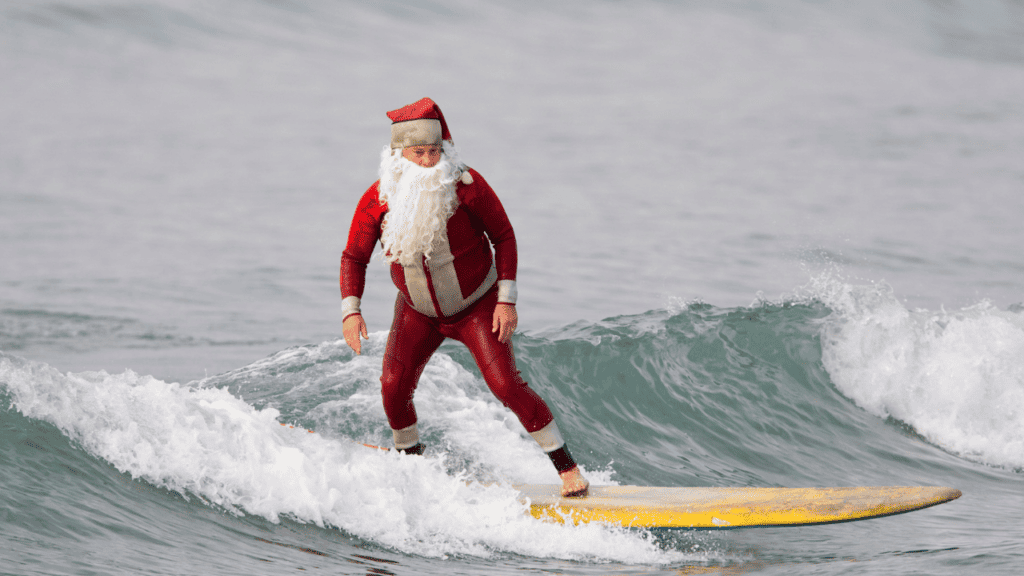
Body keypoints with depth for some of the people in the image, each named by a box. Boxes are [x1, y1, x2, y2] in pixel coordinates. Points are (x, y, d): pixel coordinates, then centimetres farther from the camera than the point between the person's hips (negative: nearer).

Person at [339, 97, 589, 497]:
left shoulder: (466, 186, -26)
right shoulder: (377, 200, -20)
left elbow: (503, 236, -12)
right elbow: (354, 258, -7)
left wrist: (507, 299, -16)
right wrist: (350, 311, -21)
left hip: (477, 306, -3)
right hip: (417, 310, 3)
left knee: (505, 385, -15)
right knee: (394, 385, -11)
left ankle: (567, 467, -3)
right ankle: (409, 461, 18)